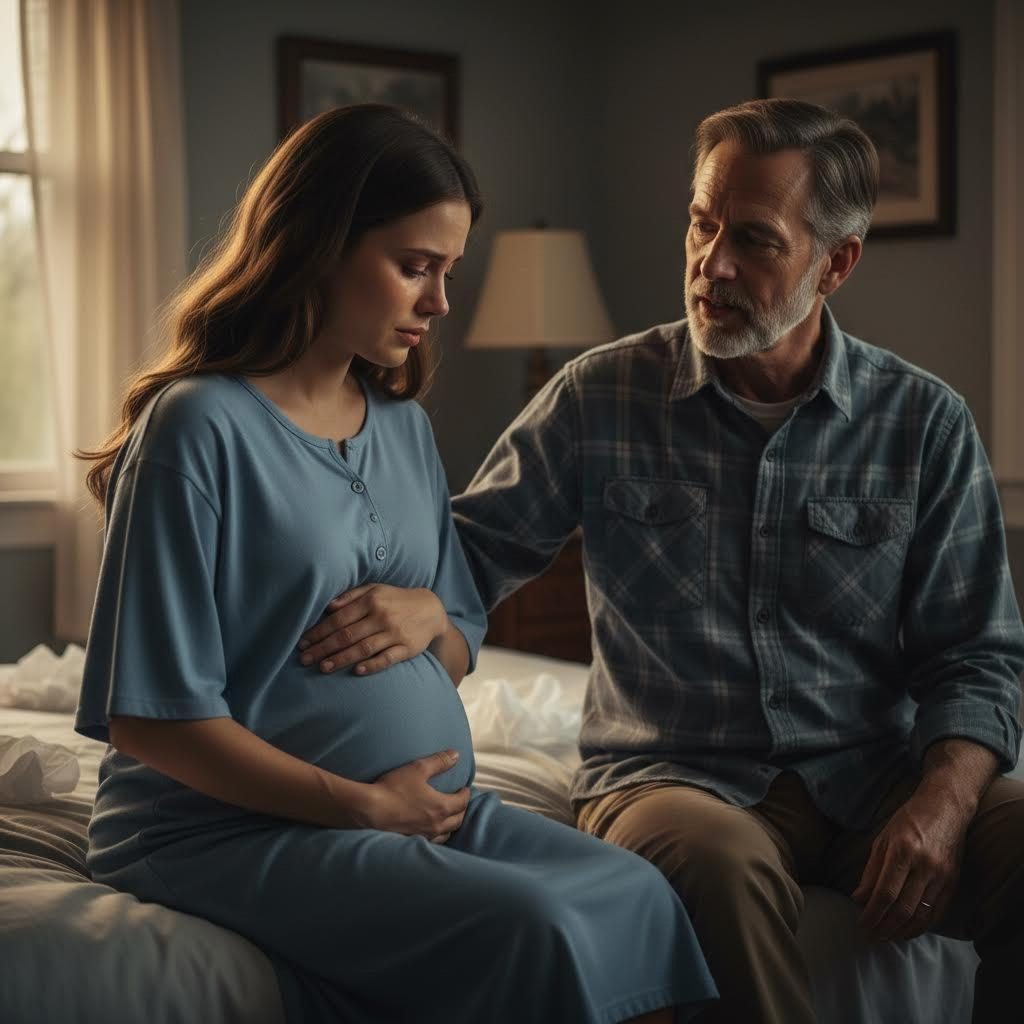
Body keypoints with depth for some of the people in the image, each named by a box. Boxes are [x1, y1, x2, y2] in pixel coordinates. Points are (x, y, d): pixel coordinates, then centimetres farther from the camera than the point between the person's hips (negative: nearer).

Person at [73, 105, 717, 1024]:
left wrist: (429, 619, -4)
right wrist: (362, 805, -14)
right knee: (531, 930, -28)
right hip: (230, 823, -7)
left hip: (431, 805, 7)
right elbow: (151, 717, -14)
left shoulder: (405, 426, 12)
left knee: (640, 897, -18)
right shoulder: (201, 427, -11)